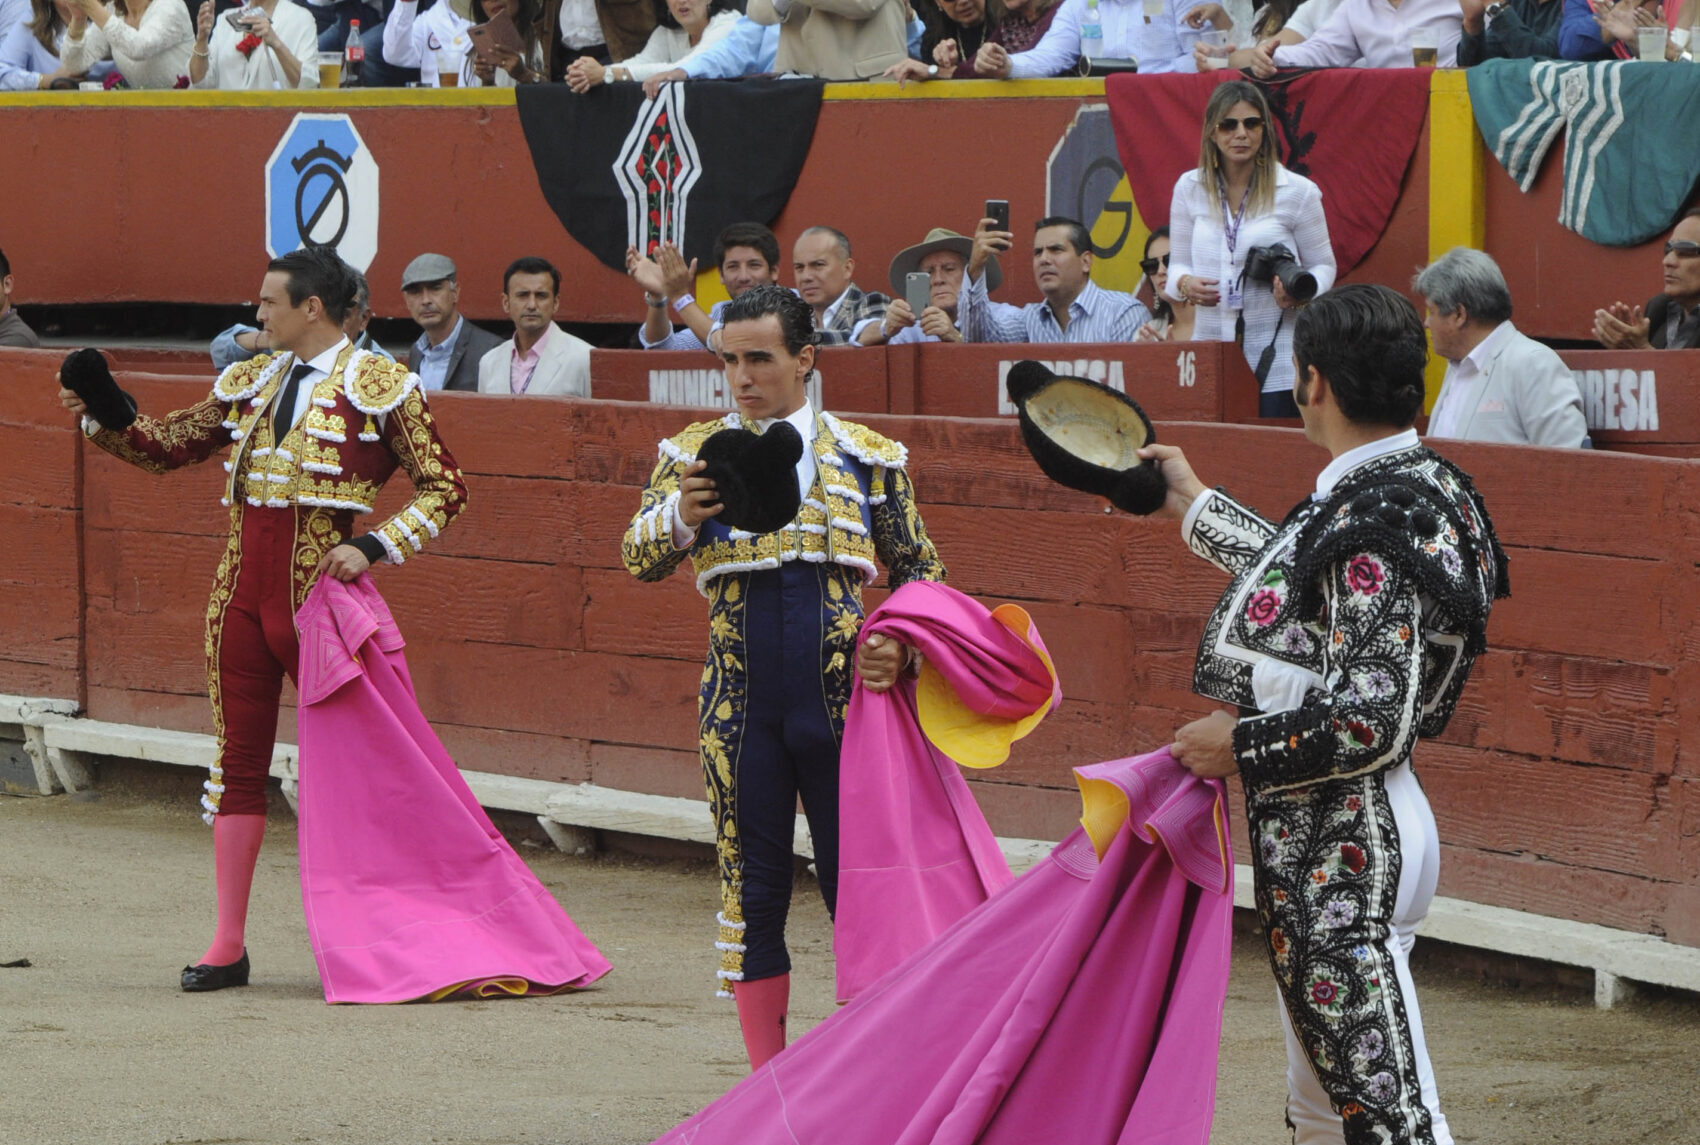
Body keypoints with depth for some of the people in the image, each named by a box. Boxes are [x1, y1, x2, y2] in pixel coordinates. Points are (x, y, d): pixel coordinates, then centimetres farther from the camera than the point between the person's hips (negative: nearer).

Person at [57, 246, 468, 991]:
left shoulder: (379, 387, -4)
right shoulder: (251, 384, 13)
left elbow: (445, 489, -4)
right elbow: (167, 448, 18)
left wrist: (373, 546, -16)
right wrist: (104, 419, 1)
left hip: (318, 596, -5)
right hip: (241, 594, 5)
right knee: (238, 763, 6)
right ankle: (228, 947, 9)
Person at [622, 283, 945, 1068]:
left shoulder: (866, 457, 7)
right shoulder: (695, 454, 8)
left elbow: (919, 573, 13)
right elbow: (641, 560, 1)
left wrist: (901, 647, -7)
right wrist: (681, 516, -21)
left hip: (842, 700, -1)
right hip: (742, 704, 1)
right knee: (752, 892, 4)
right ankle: (767, 1083, 12)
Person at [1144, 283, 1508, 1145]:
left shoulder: (1372, 522, -22)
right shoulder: (1421, 484, 9)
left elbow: (1372, 721, -27)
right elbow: (1308, 587, 30)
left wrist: (1241, 744, -13)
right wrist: (1195, 509, 41)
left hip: (1338, 856, -11)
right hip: (1351, 839, 11)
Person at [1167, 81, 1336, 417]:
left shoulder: (1297, 192, 2)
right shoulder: (1189, 188, 10)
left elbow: (1323, 265, 8)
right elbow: (1178, 263, 16)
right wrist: (1185, 284, -8)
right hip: (1210, 352, 2)